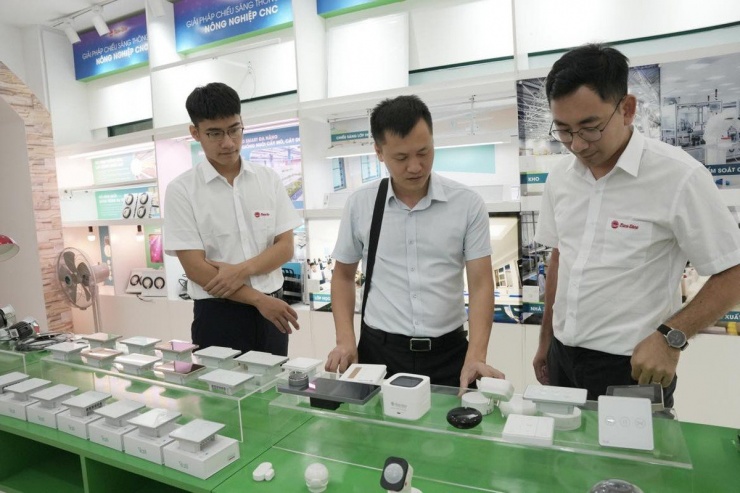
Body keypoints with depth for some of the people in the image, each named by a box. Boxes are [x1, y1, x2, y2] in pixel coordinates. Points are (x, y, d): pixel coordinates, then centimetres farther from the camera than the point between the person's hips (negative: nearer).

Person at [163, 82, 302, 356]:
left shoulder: (269, 180, 2)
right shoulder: (181, 190, -6)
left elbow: (285, 247, 0)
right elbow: (195, 268, -11)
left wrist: (241, 270, -16)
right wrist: (258, 298, -13)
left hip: (270, 309, 3)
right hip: (217, 315, -3)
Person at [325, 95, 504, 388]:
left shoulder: (468, 204, -6)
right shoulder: (359, 205, -2)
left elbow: (480, 284, -6)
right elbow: (343, 275, 8)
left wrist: (476, 356, -18)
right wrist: (345, 340, -4)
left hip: (448, 352, 0)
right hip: (379, 350, 1)